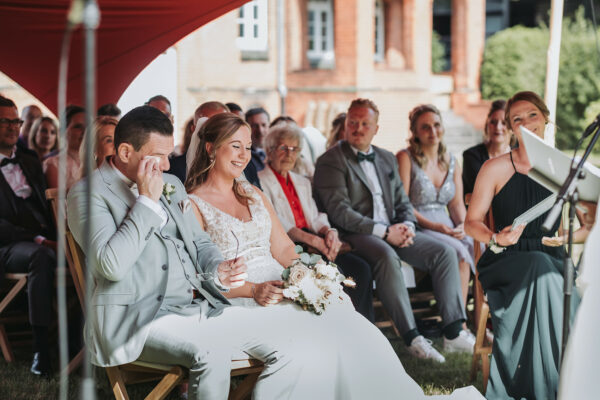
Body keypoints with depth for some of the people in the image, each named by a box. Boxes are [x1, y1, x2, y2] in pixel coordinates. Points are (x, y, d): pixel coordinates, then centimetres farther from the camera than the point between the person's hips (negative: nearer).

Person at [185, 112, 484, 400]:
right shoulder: (193, 204, 2)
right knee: (318, 337, -32)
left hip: (278, 287, 6)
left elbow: (283, 249, 17)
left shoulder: (254, 195, 22)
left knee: (347, 324, -23)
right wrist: (252, 290, -20)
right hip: (235, 302, -6)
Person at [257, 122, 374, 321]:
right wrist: (311, 239, -21)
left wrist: (329, 231, -6)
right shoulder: (260, 181, 4)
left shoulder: (302, 182, 27)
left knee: (361, 268, -19)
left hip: (312, 243, 7)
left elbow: (316, 217, 19)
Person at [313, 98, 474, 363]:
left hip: (392, 231, 7)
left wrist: (407, 227, -5)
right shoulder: (331, 161, -3)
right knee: (387, 257, -37)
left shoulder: (387, 159, 20)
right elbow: (340, 212, -13)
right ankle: (411, 337, -34)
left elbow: (403, 202, 20)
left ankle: (453, 332, -15)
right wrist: (383, 232, -20)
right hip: (355, 235, -7)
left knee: (444, 252, -12)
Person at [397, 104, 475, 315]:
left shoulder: (451, 161, 16)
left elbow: (457, 203, 16)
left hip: (446, 225, 6)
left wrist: (463, 225, -7)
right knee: (458, 251, -31)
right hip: (416, 228, -5)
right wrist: (435, 226, -18)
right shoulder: (405, 158, -2)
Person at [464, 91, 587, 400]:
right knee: (538, 265, -37)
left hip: (551, 260, 1)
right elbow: (471, 223, 4)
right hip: (506, 261, -1)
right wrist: (497, 239, -16)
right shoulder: (496, 168, 5)